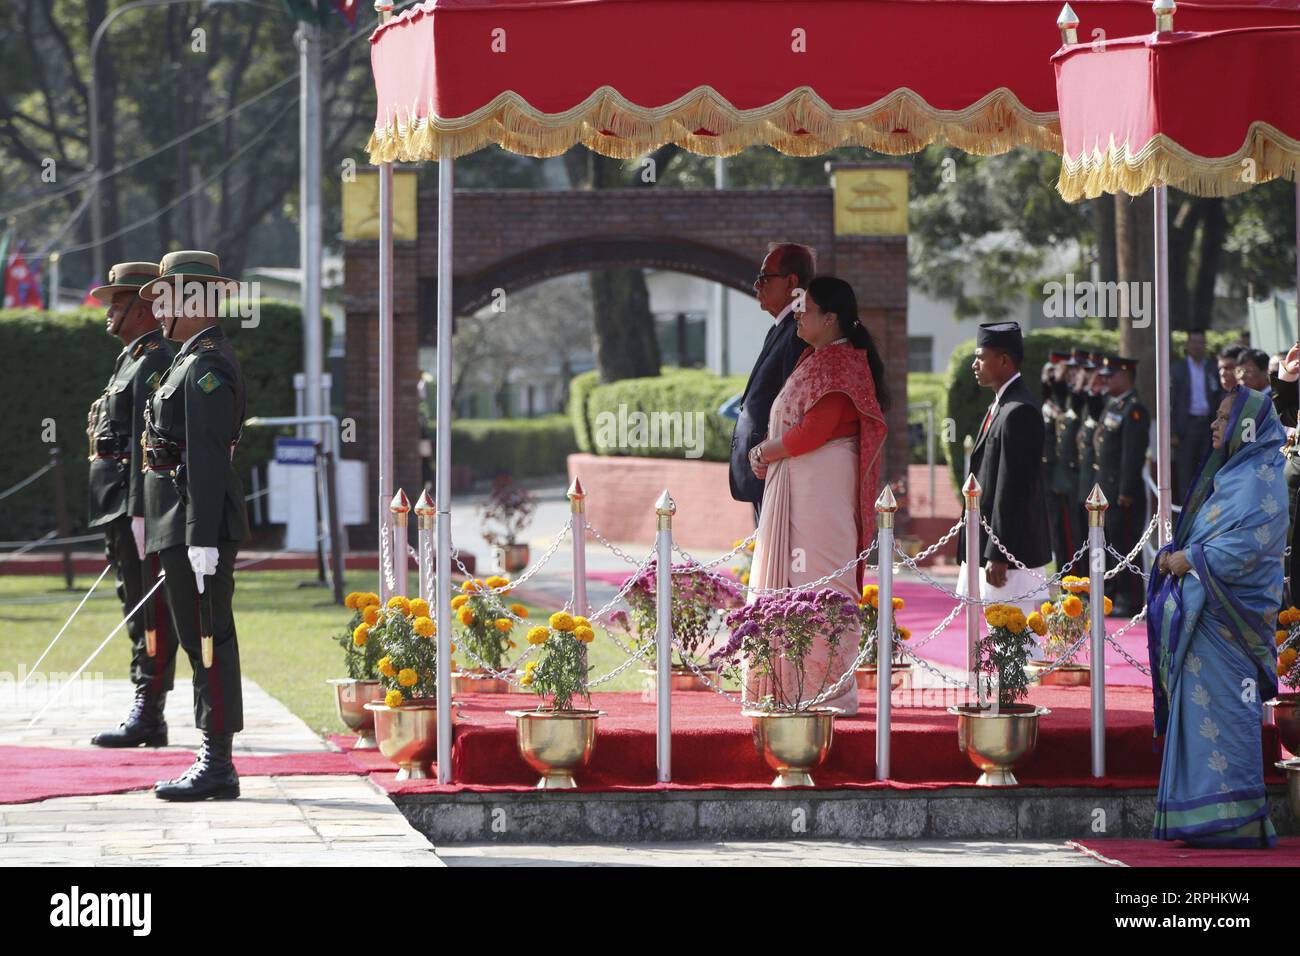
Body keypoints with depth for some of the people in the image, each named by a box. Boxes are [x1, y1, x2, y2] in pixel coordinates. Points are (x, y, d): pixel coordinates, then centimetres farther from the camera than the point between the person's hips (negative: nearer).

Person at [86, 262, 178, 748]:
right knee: (137, 607, 11)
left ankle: (148, 715, -10)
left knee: (149, 611, -9)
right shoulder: (131, 361, 21)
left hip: (139, 504, -11)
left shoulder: (155, 362, -12)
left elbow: (149, 442, -19)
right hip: (121, 507, 11)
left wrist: (139, 509, -24)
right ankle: (145, 716, 15)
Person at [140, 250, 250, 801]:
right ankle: (214, 762, 15)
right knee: (201, 640, 11)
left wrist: (202, 539, -24)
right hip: (183, 526, 11)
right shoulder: (195, 361, 19)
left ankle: (217, 765, -7)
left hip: (199, 523, -11)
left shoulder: (205, 366, -14)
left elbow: (208, 458, -21)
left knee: (208, 639, -8)